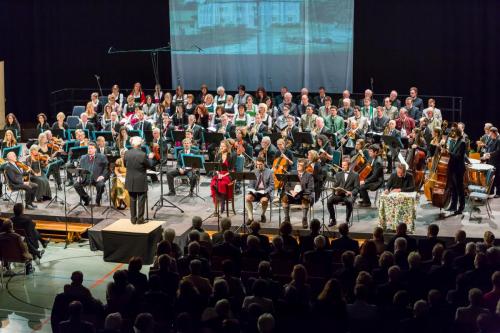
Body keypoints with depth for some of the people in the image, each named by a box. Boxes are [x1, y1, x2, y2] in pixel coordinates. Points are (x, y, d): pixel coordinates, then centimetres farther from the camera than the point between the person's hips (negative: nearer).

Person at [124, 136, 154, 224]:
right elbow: (149, 166, -7)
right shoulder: (143, 155, -19)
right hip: (141, 182, -4)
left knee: (132, 200, 13)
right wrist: (149, 158, 9)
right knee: (141, 200, 5)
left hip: (130, 181, 4)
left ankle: (133, 219, 17)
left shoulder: (127, 153, -5)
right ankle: (140, 219, 7)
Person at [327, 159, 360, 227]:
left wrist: (351, 192, -17)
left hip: (349, 195, -3)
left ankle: (347, 221, -23)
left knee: (349, 202, -38)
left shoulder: (355, 175, 9)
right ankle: (333, 220, -10)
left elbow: (357, 188, 2)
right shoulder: (338, 174, 20)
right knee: (329, 201, -26)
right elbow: (335, 186, 14)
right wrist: (335, 191, -8)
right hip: (339, 194, 3)